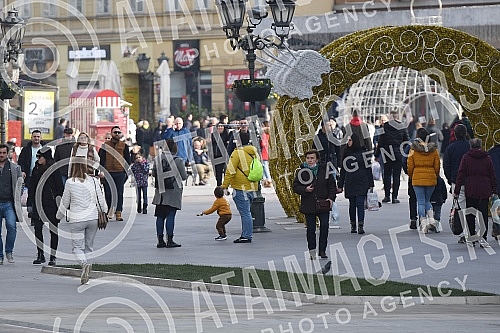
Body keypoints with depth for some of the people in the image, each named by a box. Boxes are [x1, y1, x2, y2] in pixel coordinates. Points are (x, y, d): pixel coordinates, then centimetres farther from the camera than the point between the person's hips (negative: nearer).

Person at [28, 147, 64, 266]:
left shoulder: (54, 170, -6)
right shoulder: (36, 169, 9)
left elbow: (60, 187, -6)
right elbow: (32, 187, 13)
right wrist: (29, 203, 10)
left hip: (51, 204, -5)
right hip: (38, 203, 5)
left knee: (53, 230, 2)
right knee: (37, 228, 3)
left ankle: (53, 256, 7)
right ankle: (40, 255, 13)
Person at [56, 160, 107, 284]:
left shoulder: (70, 182, -8)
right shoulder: (94, 181, -2)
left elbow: (65, 203, 3)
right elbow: (101, 200, 4)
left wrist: (59, 216, 20)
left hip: (77, 219, -3)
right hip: (93, 218, 3)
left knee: (77, 246, 1)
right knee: (88, 246, 15)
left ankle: (84, 263, -26)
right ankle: (87, 269, 13)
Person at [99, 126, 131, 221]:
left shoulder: (124, 146, 8)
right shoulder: (105, 145, 8)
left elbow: (128, 160, 11)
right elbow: (101, 158, 7)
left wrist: (126, 171, 2)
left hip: (120, 173, 0)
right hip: (108, 173, 0)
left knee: (119, 193, -4)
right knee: (108, 193, 2)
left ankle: (118, 213, -4)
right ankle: (110, 209, 19)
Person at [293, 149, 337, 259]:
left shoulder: (324, 170, 5)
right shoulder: (301, 171, 1)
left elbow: (332, 185, 10)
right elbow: (295, 187, 3)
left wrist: (331, 198, -3)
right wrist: (305, 190, -15)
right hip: (308, 205, -1)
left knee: (324, 226, -4)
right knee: (311, 229, 2)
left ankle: (322, 250, 7)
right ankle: (312, 251, 11)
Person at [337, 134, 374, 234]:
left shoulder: (363, 152, 1)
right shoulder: (346, 153, 8)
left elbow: (368, 168, 3)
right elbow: (343, 170, 12)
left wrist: (371, 184, -1)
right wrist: (340, 185, 9)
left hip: (362, 183, -3)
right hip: (349, 183, 3)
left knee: (360, 203, -10)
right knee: (352, 204, 6)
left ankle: (361, 226, -11)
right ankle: (353, 225, 13)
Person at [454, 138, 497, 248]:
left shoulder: (466, 157, 0)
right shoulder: (487, 158, 4)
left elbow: (460, 175, -1)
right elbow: (492, 176, 6)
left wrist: (456, 190, 2)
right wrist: (494, 191, 12)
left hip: (470, 191, -1)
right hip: (484, 191, 1)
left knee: (470, 215, 7)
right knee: (483, 214, 1)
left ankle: (471, 237, 8)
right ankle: (483, 238, -5)